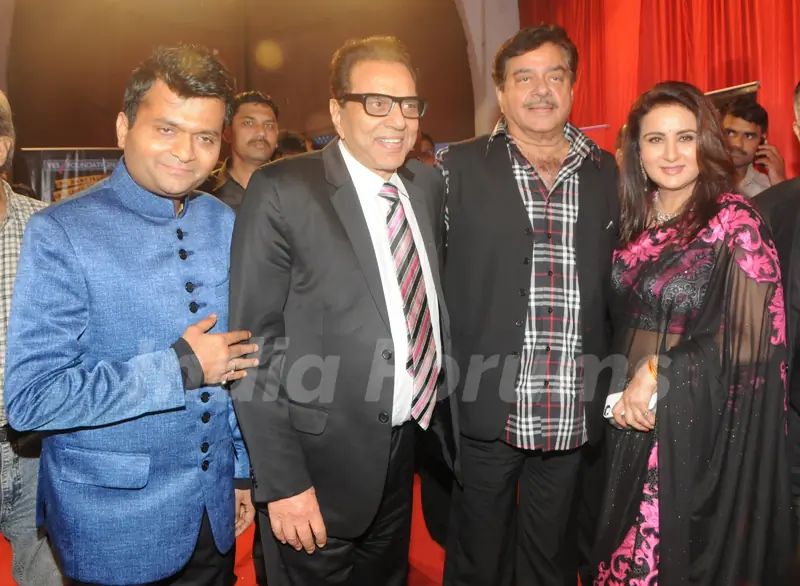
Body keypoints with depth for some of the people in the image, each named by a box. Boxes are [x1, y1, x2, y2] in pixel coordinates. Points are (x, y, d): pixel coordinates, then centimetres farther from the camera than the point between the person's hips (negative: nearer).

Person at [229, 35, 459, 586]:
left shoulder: (429, 184, 4)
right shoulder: (282, 192, -15)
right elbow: (254, 346, -16)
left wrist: (442, 409, 10)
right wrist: (282, 480, -17)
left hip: (404, 447, 6)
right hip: (323, 463, -5)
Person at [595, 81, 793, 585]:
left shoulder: (734, 220, -10)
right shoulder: (636, 220, 6)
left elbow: (753, 341, -13)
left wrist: (659, 373, -14)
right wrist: (624, 387, 0)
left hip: (701, 426, -5)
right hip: (633, 419, 5)